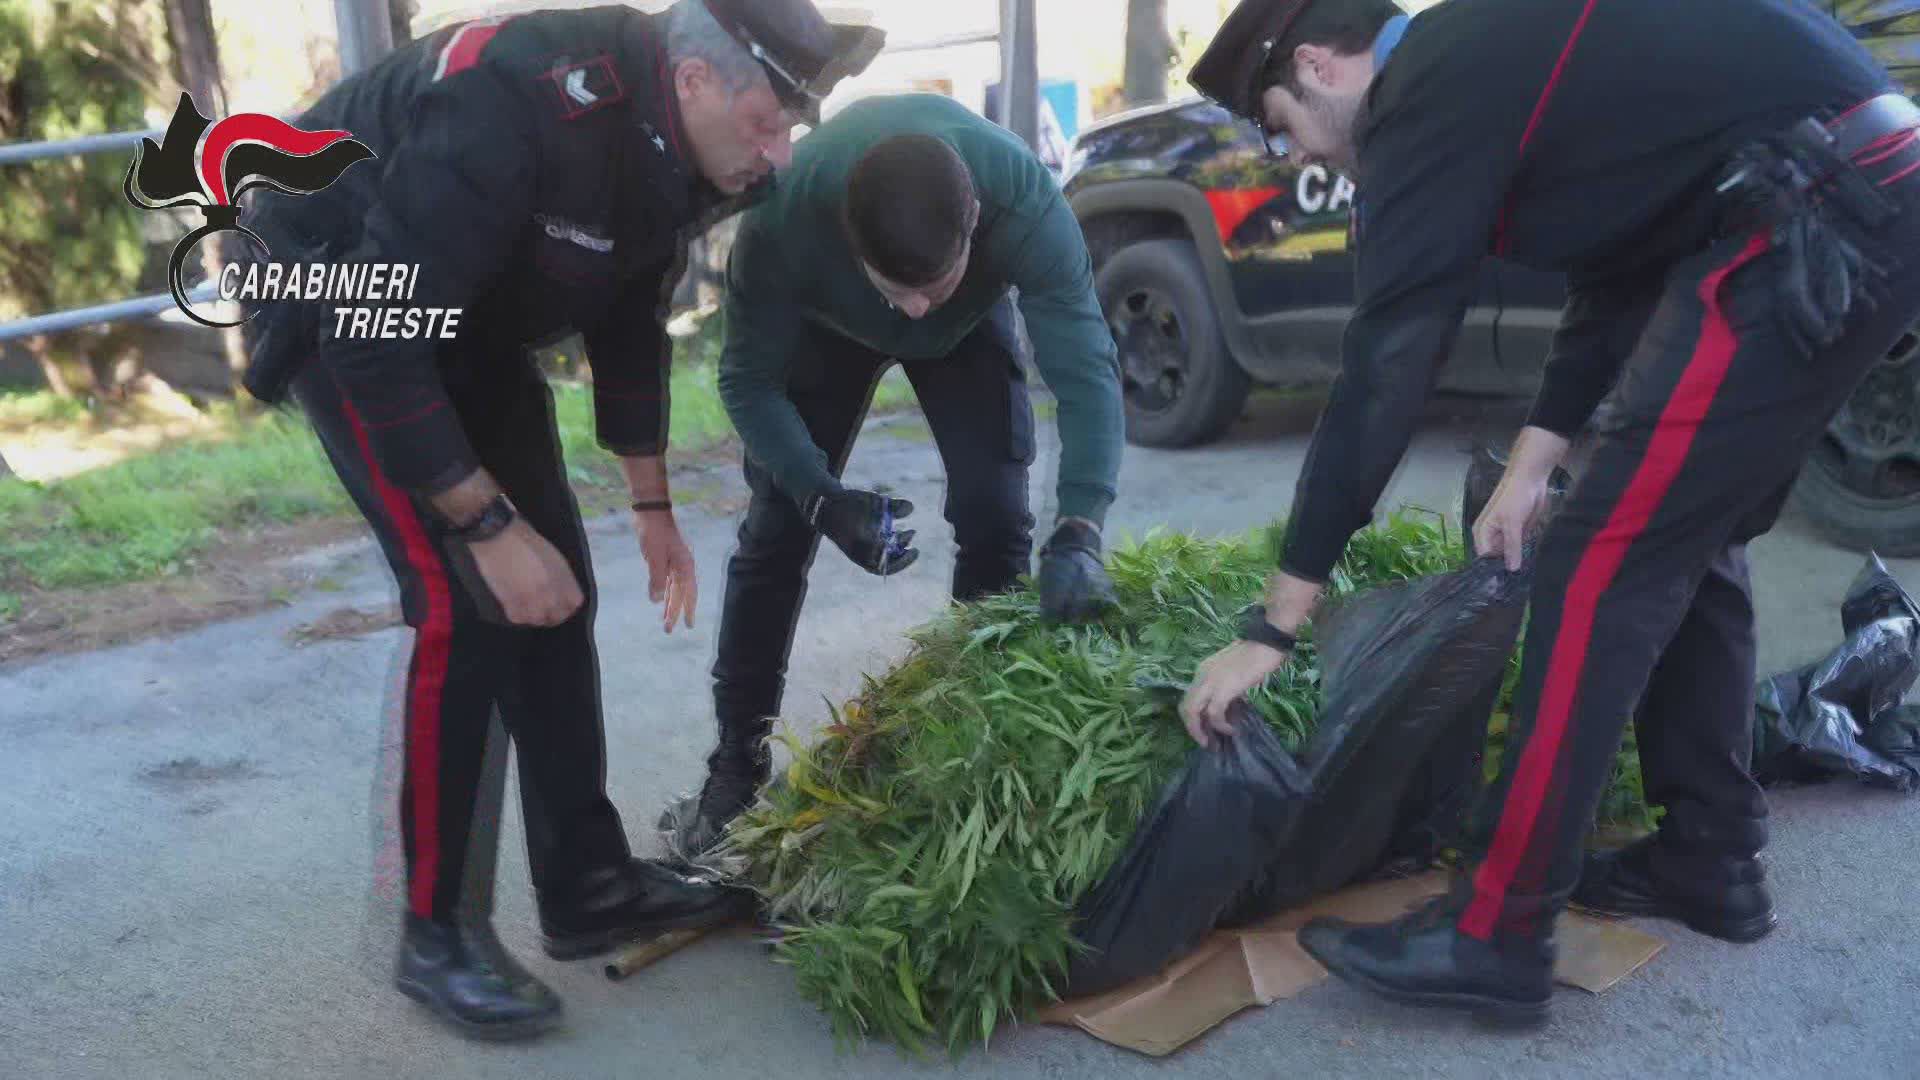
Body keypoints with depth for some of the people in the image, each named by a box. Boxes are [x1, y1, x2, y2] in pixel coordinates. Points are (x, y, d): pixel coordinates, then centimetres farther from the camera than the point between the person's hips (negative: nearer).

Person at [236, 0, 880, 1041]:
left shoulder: (672, 144, -10)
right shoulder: (515, 108, -36)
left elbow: (629, 320, 5)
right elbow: (373, 337, -34)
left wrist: (652, 505, 6)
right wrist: (488, 524, -30)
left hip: (467, 319, 8)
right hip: (340, 304, -8)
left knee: (556, 584, 3)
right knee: (467, 599, -16)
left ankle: (587, 885, 13)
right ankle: (435, 931, -1)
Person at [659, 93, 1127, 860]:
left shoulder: (1024, 199, -42)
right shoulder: (785, 215, -42)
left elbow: (1086, 368, -42)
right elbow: (749, 380, -29)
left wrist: (1079, 531, -56)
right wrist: (822, 498, -43)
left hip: (972, 321, 1)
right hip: (826, 325, 0)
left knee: (994, 518, -11)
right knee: (776, 530, -4)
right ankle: (736, 772, 8)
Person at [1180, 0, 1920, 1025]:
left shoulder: (1429, 91, -9)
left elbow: (1379, 373, -14)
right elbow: (1617, 270, 23)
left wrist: (1273, 624, -10)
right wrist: (1530, 469, 17)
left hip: (1809, 228, -10)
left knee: (1599, 566, -9)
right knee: (1682, 545, 17)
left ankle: (1496, 937, -2)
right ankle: (1710, 859, 27)